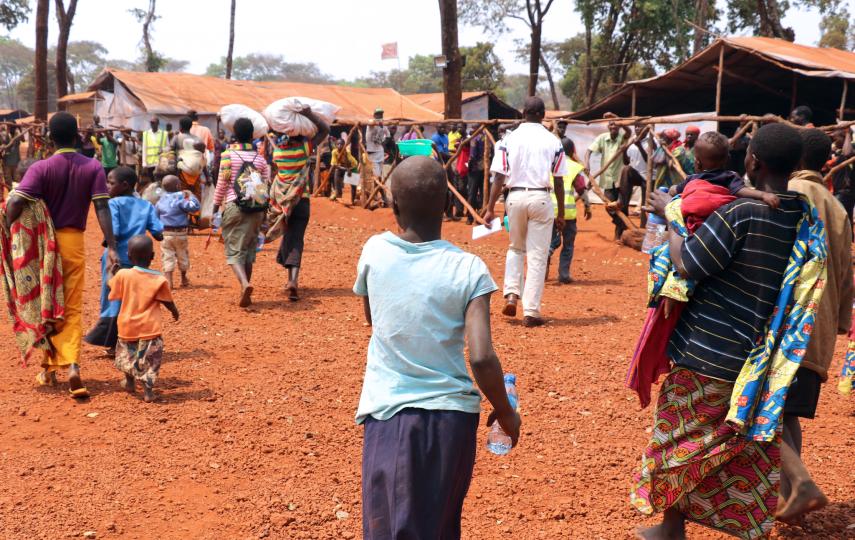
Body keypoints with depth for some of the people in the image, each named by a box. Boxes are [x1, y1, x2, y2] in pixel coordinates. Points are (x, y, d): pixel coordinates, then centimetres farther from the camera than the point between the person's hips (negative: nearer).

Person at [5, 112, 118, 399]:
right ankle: (71, 364, -13)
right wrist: (111, 247, -12)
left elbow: (15, 203, -20)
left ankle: (50, 367, 24)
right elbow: (102, 208, -10)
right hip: (74, 241, 1)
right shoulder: (93, 167, -3)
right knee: (73, 307, 7)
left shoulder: (41, 168, -8)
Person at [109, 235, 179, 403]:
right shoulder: (159, 280, -11)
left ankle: (130, 382, 37)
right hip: (150, 327, -2)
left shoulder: (122, 275, -9)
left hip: (127, 326, 2)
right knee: (149, 359, 6)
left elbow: (113, 295, 5)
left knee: (127, 353, 25)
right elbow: (168, 303, -1)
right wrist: (175, 312, 20)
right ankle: (148, 389, -1)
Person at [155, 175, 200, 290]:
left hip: (165, 233, 2)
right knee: (182, 256, 15)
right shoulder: (179, 199, -12)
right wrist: (190, 196, -4)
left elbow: (155, 216, 12)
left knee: (167, 257, 2)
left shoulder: (160, 201, 5)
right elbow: (195, 207, -17)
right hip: (180, 233, -2)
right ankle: (184, 279, 30)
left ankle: (169, 281, -9)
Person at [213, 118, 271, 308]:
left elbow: (222, 184, -4)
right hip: (255, 209, 3)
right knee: (249, 251, 13)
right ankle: (245, 293, 16)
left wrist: (215, 207, 5)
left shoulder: (228, 155, -2)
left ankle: (245, 284, -25)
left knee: (234, 251, 0)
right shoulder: (260, 158, 7)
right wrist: (264, 213, 15)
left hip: (233, 206, -3)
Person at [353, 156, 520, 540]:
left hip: (388, 413, 0)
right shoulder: (468, 269, -9)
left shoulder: (374, 251, -3)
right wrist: (505, 413, -1)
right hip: (451, 414, 0)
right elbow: (481, 358, -15)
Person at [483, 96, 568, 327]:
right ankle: (531, 311, 3)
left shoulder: (510, 139, 1)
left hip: (515, 197, 1)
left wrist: (490, 208, 1)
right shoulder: (553, 141, 1)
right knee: (537, 256, 4)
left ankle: (511, 294, 7)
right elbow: (559, 181, 2)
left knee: (515, 248, 23)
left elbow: (499, 178, -3)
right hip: (541, 198, -1)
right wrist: (561, 213, 9)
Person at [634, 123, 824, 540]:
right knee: (751, 448, 15)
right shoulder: (806, 217, 0)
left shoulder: (740, 213, -20)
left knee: (681, 442, 13)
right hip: (762, 357, 5)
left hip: (709, 350, -5)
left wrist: (669, 213, -4)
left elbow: (687, 265, -18)